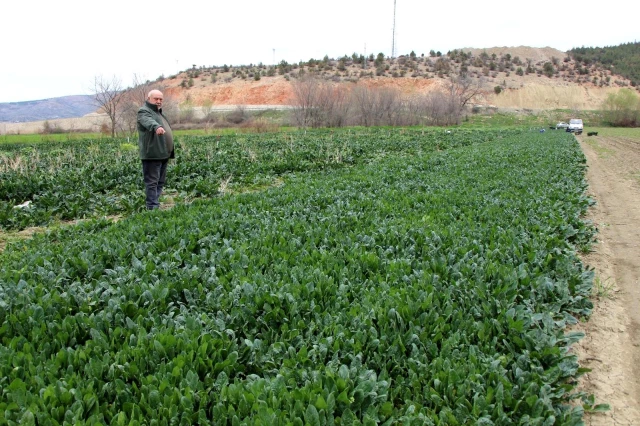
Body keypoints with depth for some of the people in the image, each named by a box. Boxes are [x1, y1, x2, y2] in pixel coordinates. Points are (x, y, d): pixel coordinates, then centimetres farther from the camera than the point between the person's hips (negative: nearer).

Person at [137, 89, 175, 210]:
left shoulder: (158, 112, 24)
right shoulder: (144, 111, -6)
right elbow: (149, 121, -30)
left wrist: (170, 152, 31)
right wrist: (156, 127, -51)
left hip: (163, 154, 10)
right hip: (152, 154, -10)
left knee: (160, 182, 12)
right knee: (152, 182, -9)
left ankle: (156, 204, 18)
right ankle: (153, 208, -9)